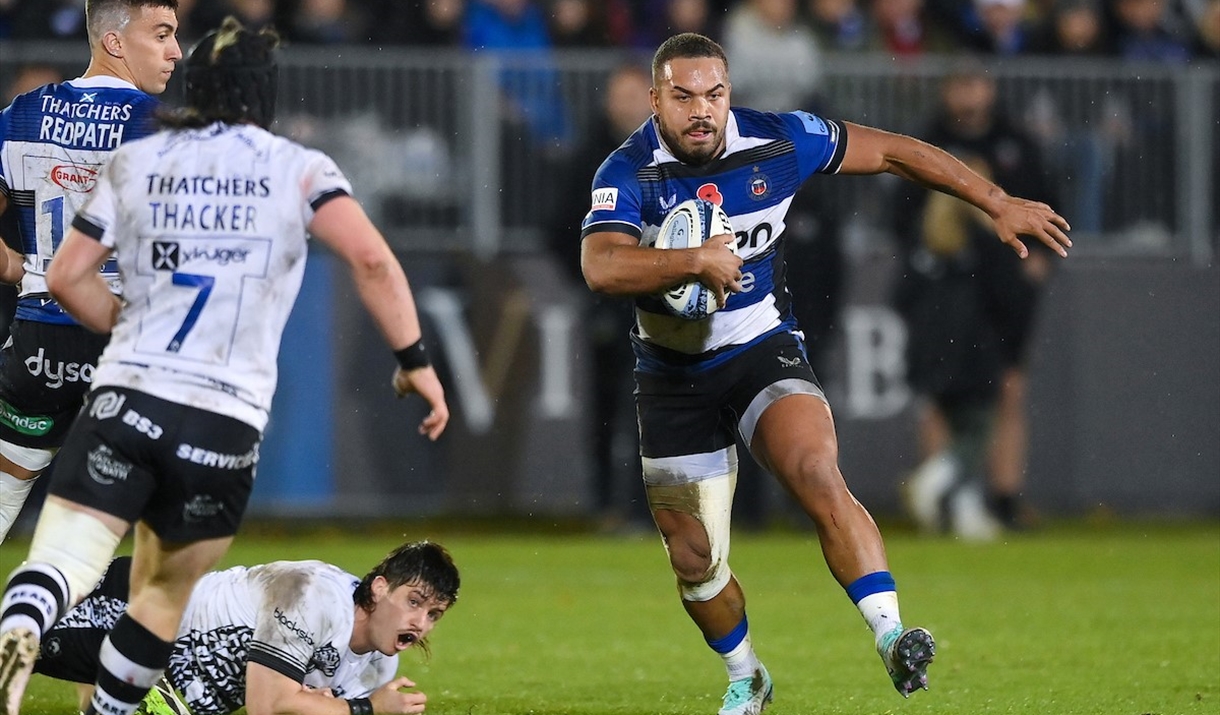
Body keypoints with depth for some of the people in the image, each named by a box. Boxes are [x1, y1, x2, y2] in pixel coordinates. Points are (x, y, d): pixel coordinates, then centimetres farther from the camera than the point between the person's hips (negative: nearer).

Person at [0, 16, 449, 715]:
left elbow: (67, 277, 11)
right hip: (229, 418, 0)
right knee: (167, 591, 18)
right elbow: (372, 259, -8)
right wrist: (415, 360, -2)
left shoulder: (135, 162, 12)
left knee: (63, 558, -13)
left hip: (127, 396, 0)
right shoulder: (299, 170, 6)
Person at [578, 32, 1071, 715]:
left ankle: (891, 636, -37)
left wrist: (1000, 203, 2)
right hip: (673, 372, 0)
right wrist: (696, 260, -46)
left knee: (816, 473, -31)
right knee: (694, 561, 7)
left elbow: (892, 151, 1)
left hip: (764, 350, 0)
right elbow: (601, 268, -34)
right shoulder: (629, 172, -17)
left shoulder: (777, 142, -11)